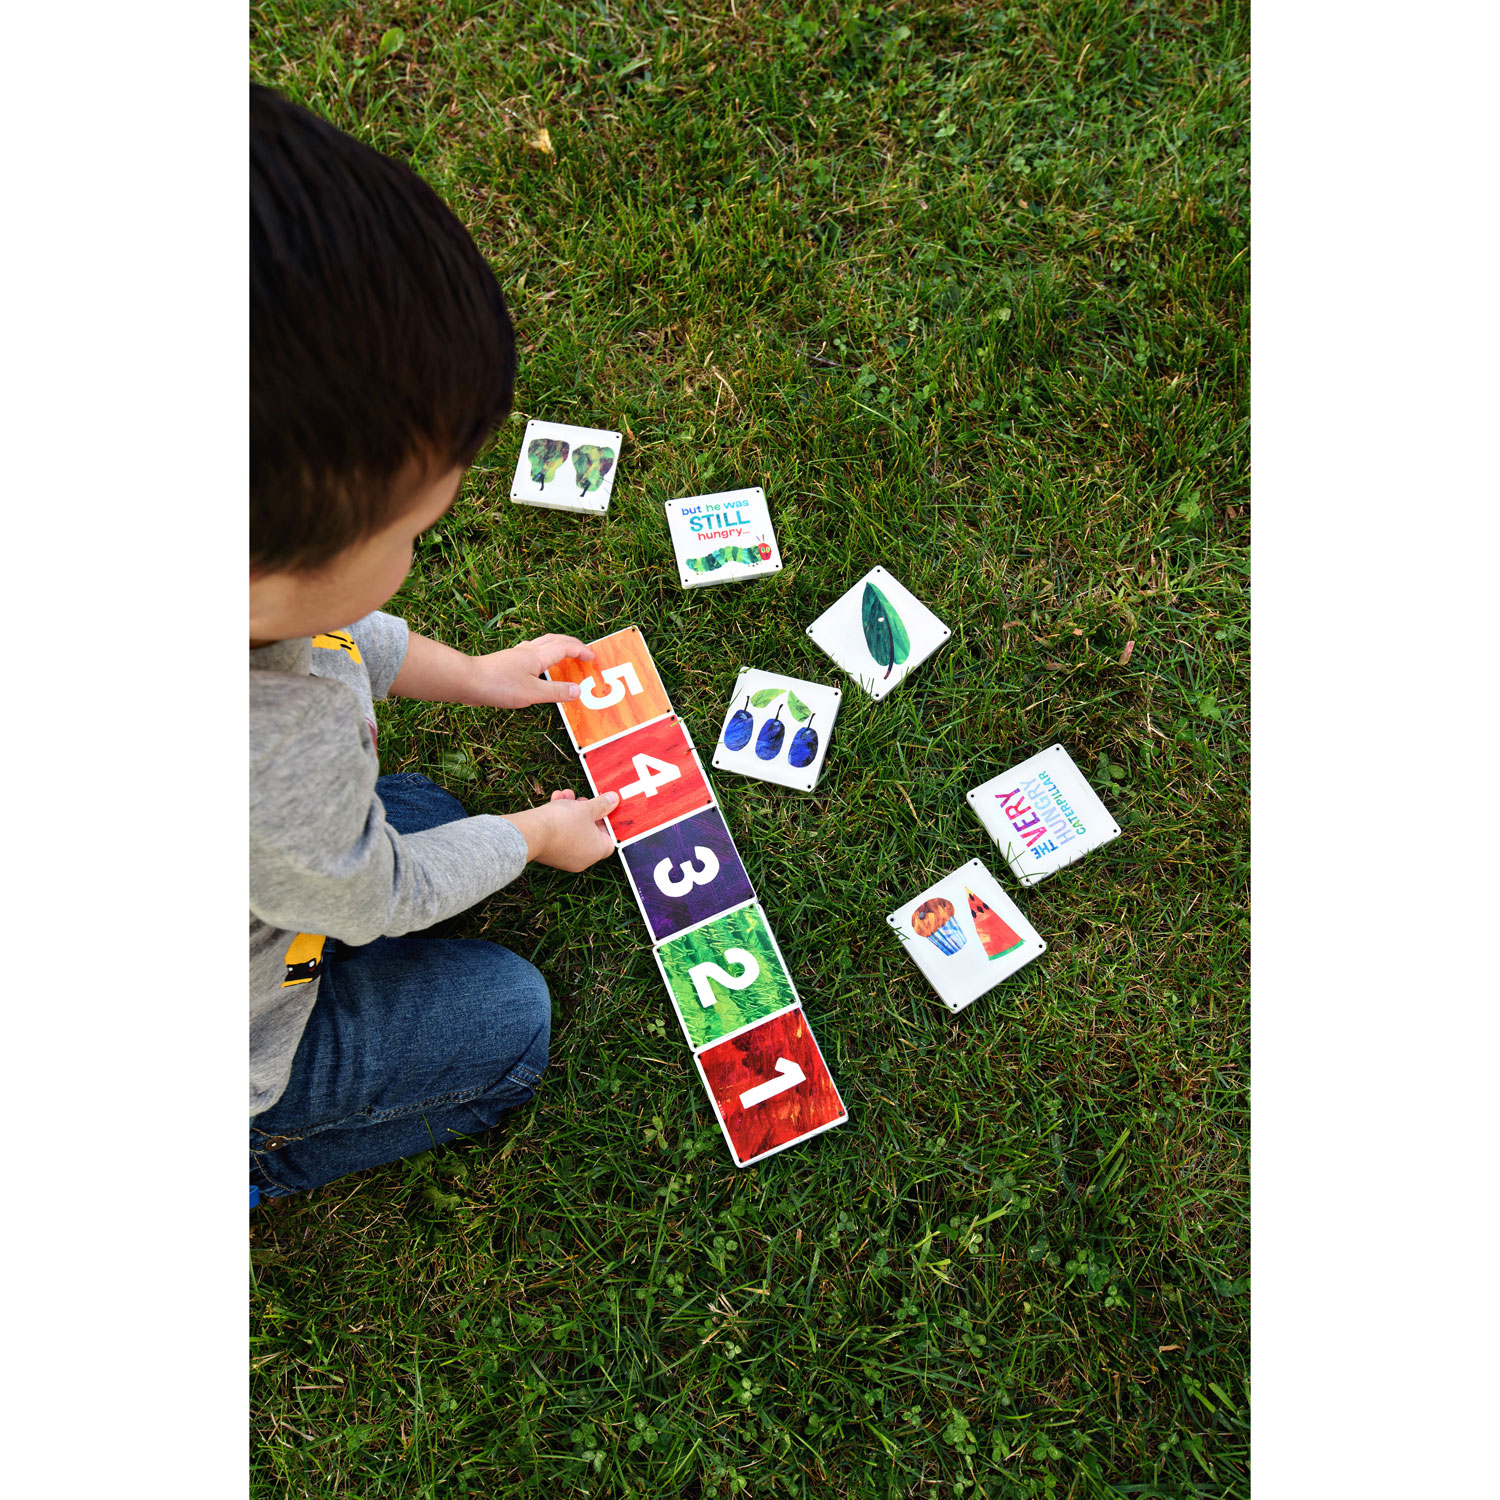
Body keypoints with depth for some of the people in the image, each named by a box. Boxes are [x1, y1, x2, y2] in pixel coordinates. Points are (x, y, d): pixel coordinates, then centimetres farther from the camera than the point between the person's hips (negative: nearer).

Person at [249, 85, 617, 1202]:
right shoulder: (280, 758, -46)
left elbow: (336, 632, -2)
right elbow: (376, 901, -22)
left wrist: (478, 675, 9)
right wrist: (535, 837, -4)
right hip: (235, 1059, -6)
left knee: (429, 814, 20)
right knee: (510, 1022, 7)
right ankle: (249, 1168, 15)